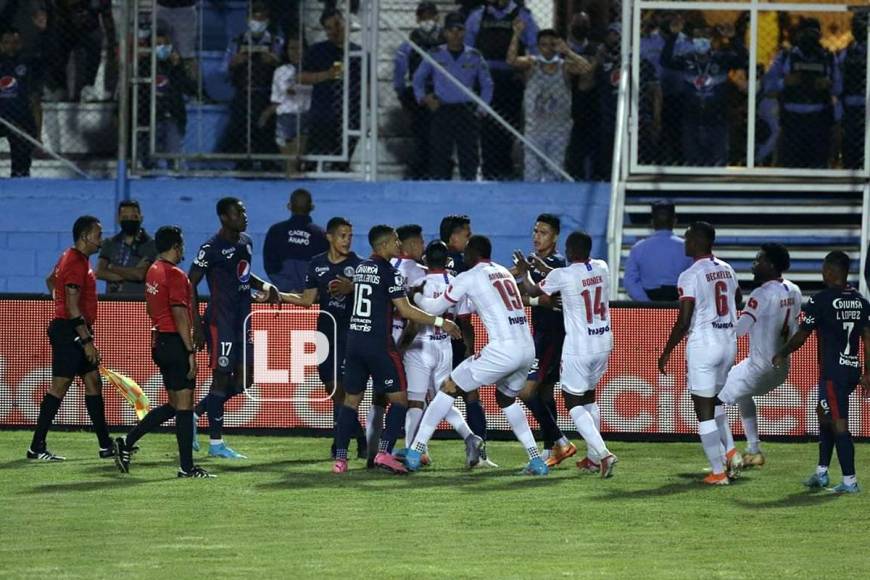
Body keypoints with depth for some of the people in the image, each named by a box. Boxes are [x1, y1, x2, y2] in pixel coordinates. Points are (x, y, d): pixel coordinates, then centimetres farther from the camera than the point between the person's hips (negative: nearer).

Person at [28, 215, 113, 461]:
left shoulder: (70, 257, 14)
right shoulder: (76, 263, -17)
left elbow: (50, 281, 32)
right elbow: (73, 306, -22)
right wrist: (87, 340, -22)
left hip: (73, 332, 11)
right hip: (70, 331, -11)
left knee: (93, 383, 10)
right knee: (59, 386, -8)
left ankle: (105, 445, 12)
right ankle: (37, 448, -6)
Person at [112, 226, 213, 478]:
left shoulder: (153, 271, 12)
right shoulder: (175, 275, -15)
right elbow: (180, 315, -19)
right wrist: (191, 351, -18)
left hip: (160, 341, 9)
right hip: (176, 342, -9)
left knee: (174, 404, 15)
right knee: (184, 405, -3)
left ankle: (126, 443, 10)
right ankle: (187, 467, 0)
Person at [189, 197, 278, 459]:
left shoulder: (246, 242, 11)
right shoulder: (211, 248, -14)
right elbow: (191, 285, -12)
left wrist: (264, 286, 7)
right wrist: (197, 326, -16)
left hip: (242, 320, 8)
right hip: (220, 322, -8)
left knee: (244, 379, 8)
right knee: (222, 377, -4)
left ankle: (195, 413, 21)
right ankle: (216, 443, 3)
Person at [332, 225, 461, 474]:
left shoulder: (360, 268, 13)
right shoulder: (388, 271, -10)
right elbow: (405, 310, -12)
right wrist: (440, 322, -7)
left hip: (354, 339, 7)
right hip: (378, 343, -7)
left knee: (351, 399, 10)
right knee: (399, 398, 0)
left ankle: (340, 458, 3)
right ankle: (384, 452, -12)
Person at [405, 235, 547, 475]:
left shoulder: (469, 277, 3)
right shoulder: (503, 273, 23)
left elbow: (436, 307, 11)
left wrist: (416, 296, 31)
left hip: (502, 350, -7)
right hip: (528, 349, 7)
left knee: (449, 389, 6)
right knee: (506, 398, 30)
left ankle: (415, 452, 4)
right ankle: (536, 461, 22)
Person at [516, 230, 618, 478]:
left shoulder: (562, 275, -14)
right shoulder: (602, 268, 1)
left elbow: (534, 291, 5)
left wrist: (525, 272, 25)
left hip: (578, 349, -6)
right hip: (603, 345, 6)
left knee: (574, 404, 3)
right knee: (589, 398, 23)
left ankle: (603, 453, -16)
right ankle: (593, 457, 24)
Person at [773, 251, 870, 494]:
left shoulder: (821, 301, -11)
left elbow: (802, 335, -4)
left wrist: (782, 355, 12)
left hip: (833, 371, -7)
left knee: (839, 424, -5)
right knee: (824, 413, 22)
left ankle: (850, 481, -7)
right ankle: (821, 472, 25)